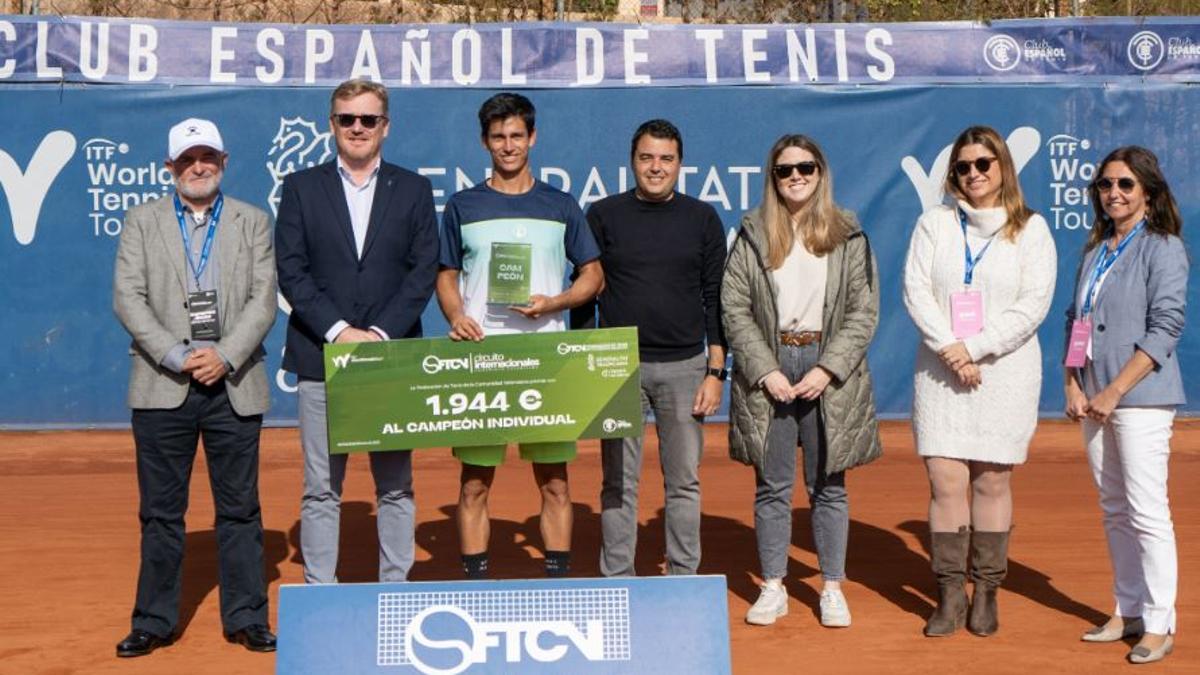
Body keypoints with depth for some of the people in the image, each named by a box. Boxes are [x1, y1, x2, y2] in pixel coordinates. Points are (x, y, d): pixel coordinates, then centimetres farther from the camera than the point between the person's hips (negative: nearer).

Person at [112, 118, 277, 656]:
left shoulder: (254, 222, 10)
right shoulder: (142, 220, 9)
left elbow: (263, 300, 1)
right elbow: (128, 299, -1)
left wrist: (224, 356, -13)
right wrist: (176, 357, -12)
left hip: (234, 385, 0)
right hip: (162, 387, 0)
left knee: (239, 508, 5)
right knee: (160, 510, 6)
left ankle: (246, 618, 15)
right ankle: (155, 620, 17)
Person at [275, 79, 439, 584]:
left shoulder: (413, 190, 9)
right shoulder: (301, 188, 8)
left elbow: (423, 273, 1)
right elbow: (291, 271, 0)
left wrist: (380, 334, -10)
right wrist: (338, 331, -11)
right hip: (321, 358, 0)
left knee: (396, 487, 6)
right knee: (321, 490, 3)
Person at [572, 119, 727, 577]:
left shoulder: (702, 219, 5)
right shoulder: (604, 216, 4)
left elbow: (716, 299, 5)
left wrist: (715, 372, -1)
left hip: (684, 367, 1)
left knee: (684, 481, 6)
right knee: (619, 482, 4)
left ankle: (684, 579, 17)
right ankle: (617, 583, 13)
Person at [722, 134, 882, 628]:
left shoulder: (847, 236, 4)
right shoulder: (753, 235, 5)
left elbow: (864, 312, 0)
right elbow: (734, 308, 0)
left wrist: (827, 370, -11)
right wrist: (765, 370, -10)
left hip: (828, 370, 0)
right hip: (768, 369, 0)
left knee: (828, 486, 6)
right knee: (772, 486, 5)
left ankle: (832, 588, 18)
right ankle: (773, 587, 16)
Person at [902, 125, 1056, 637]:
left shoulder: (1030, 229, 4)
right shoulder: (934, 223, 8)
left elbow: (1033, 305, -5)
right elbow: (915, 290, -1)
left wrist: (975, 347, -14)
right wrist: (949, 349, -13)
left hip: (1005, 373, -1)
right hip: (941, 371, 1)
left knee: (992, 482, 3)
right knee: (946, 483, -3)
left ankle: (986, 594, 15)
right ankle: (950, 597, 5)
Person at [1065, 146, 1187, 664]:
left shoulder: (1163, 248, -5)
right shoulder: (1095, 250, 15)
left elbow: (1164, 329, -13)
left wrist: (1113, 392, -15)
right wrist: (1074, 386, 2)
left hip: (1140, 396, -7)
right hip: (1094, 399, 7)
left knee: (1147, 512, -6)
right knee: (1114, 510, 12)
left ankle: (1159, 625, 2)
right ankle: (1128, 612, 21)